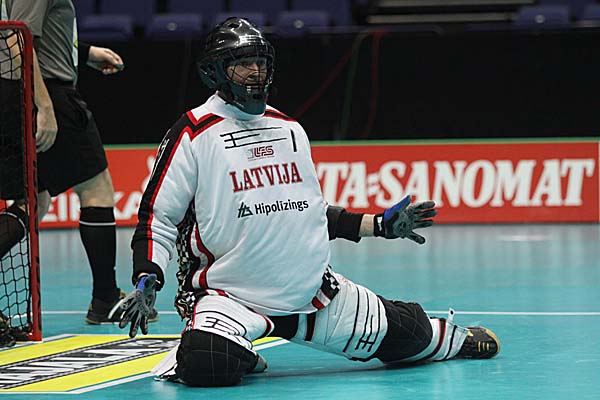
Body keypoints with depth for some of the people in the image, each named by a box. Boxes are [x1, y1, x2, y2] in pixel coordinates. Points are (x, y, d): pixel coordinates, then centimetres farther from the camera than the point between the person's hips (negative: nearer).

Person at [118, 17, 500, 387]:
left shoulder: (291, 129, 12)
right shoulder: (193, 134, -8)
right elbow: (157, 217, -7)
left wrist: (381, 225, 17)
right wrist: (146, 283, -21)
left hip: (312, 290, 6)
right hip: (228, 295, -5)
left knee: (408, 335, 12)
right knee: (208, 366, -37)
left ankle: (454, 338, 47)